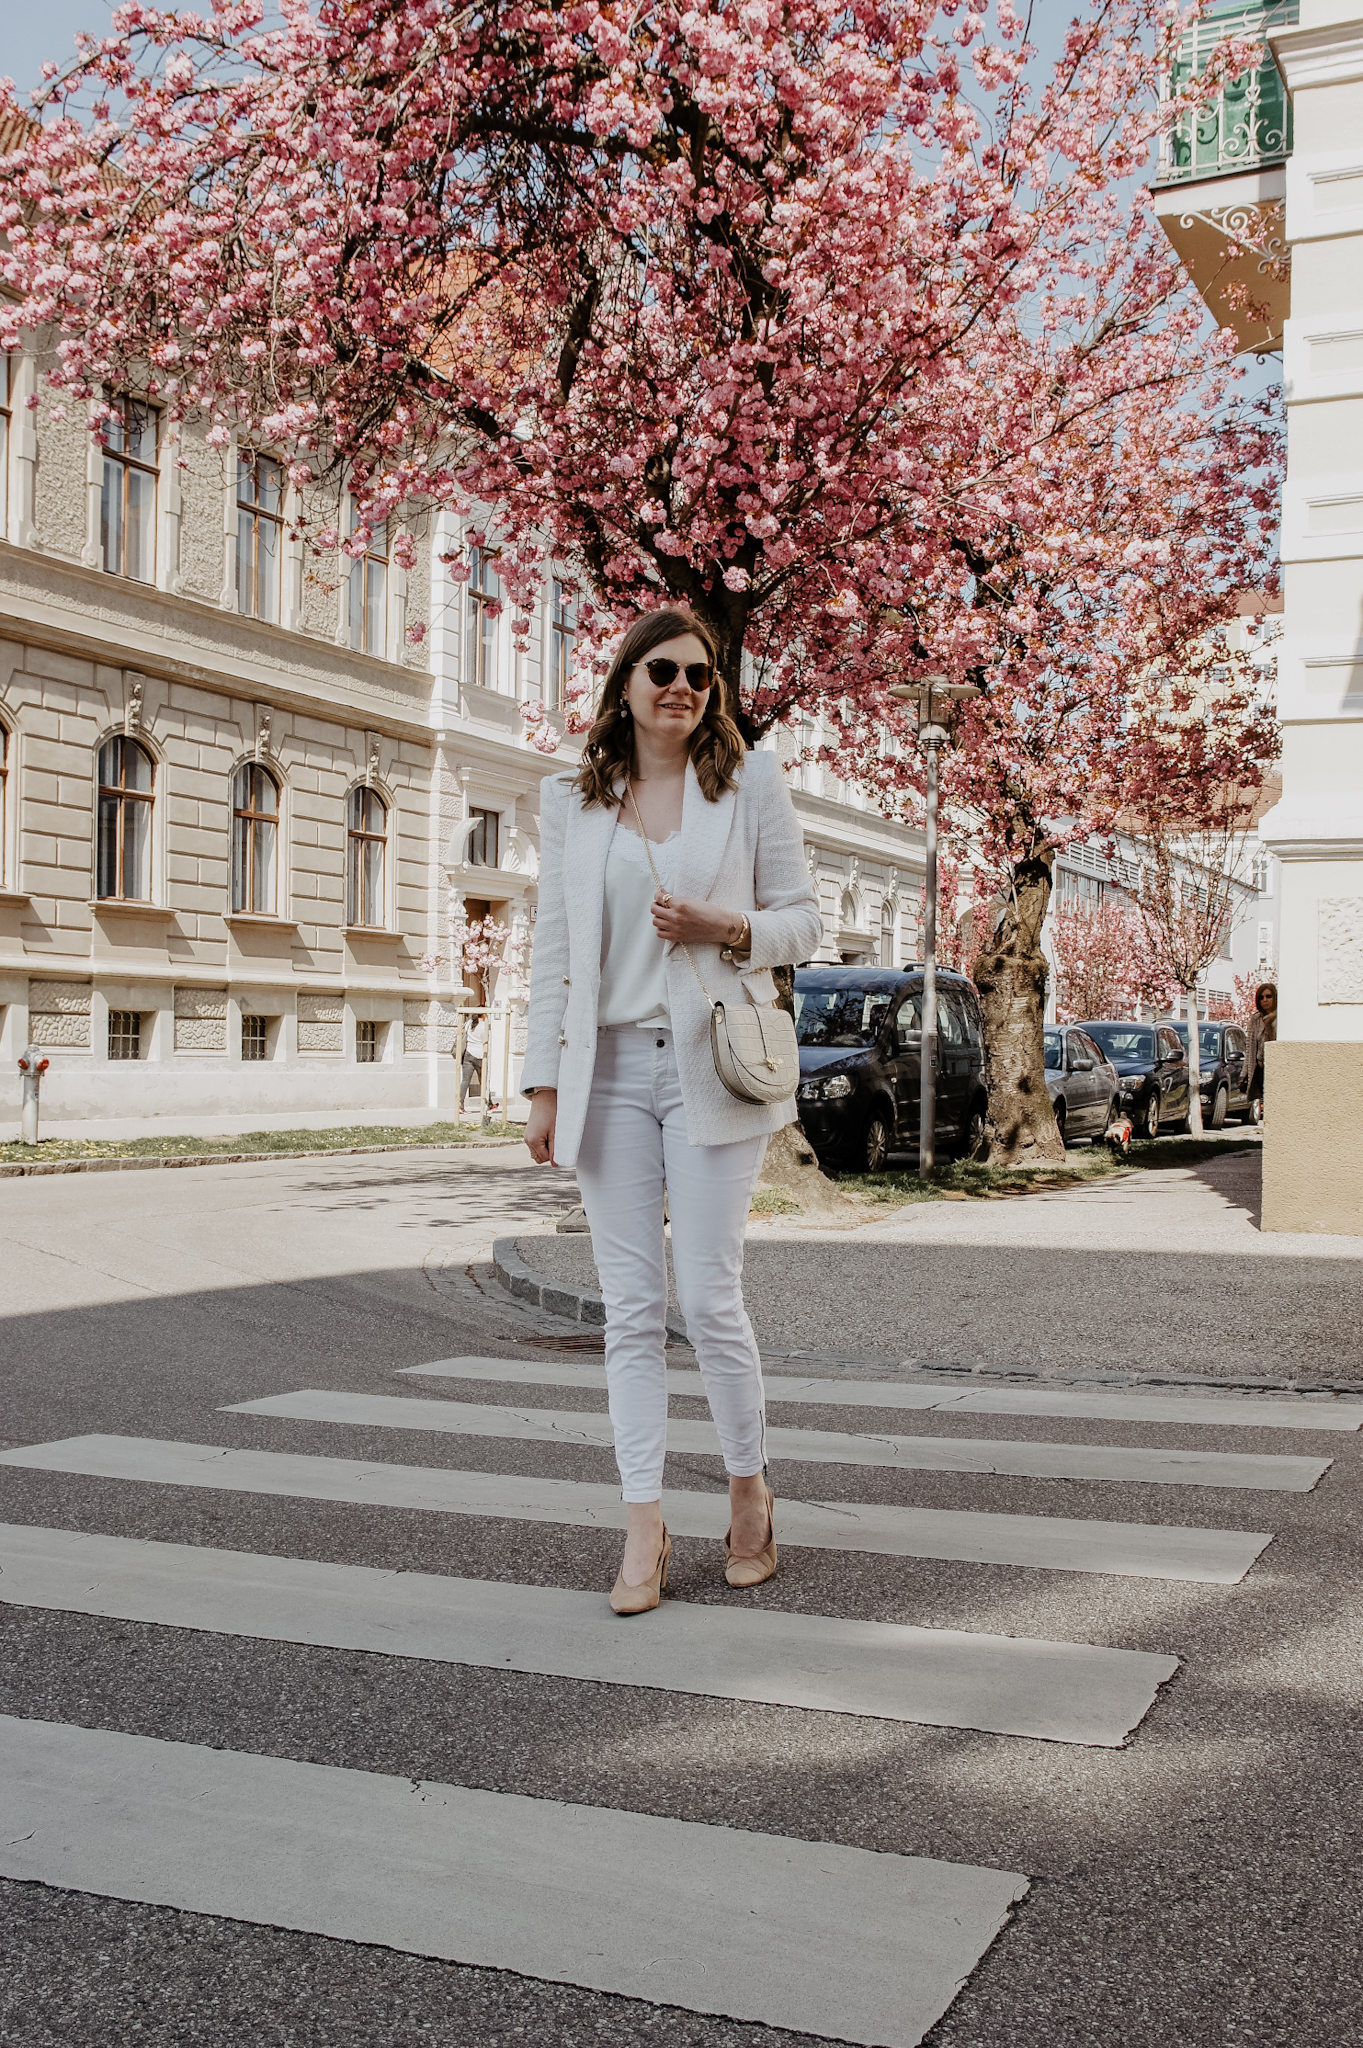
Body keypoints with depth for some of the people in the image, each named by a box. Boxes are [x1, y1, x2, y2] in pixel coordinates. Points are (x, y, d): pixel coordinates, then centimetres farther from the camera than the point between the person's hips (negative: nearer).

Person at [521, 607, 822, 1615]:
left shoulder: (752, 781, 5)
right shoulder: (571, 800, 11)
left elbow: (804, 918, 7)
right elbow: (555, 948, 10)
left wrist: (725, 929, -13)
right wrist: (544, 1082, 5)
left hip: (711, 1065, -2)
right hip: (610, 1068, 2)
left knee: (709, 1297, -3)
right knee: (632, 1307, 3)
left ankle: (750, 1489, 20)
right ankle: (645, 1527, 10)